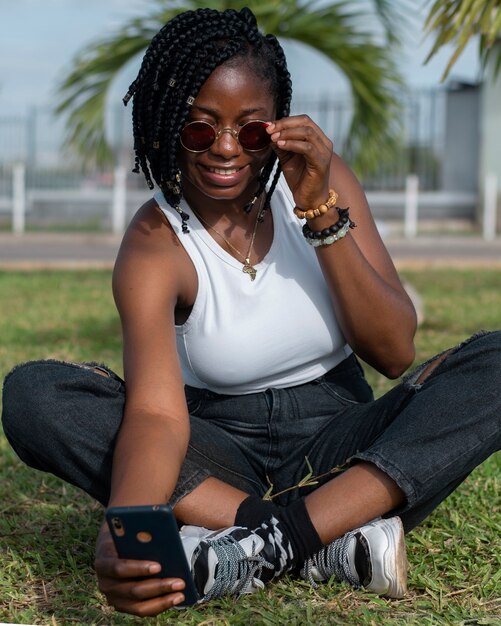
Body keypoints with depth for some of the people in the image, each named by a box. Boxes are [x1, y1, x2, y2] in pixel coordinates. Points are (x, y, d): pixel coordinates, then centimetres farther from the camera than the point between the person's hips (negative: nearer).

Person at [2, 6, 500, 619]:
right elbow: (156, 411, -31)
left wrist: (322, 214, -20)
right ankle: (334, 539, -33)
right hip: (224, 453, -1)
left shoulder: (320, 179, -4)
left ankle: (262, 546, -34)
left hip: (336, 439, 2)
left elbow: (394, 353, -9)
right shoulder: (156, 246, -14)